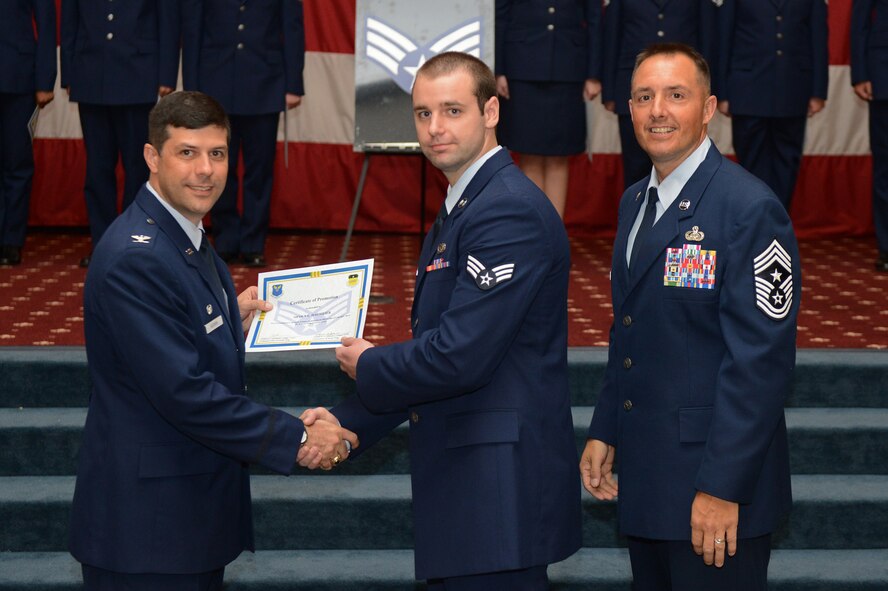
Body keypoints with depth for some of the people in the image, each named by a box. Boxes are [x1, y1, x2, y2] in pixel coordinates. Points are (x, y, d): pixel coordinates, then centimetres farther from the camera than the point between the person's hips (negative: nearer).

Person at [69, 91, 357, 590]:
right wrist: (296, 440, -21)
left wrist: (234, 320, 6)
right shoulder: (135, 258, -22)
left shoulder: (188, 239, 10)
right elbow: (183, 391, -26)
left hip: (198, 507, 10)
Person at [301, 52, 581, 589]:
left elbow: (459, 356, -24)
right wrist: (347, 423, 8)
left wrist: (367, 367, -6)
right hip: (469, 484, 10)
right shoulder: (458, 211, 17)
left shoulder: (510, 211, -17)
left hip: (500, 491, -10)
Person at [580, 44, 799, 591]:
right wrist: (605, 432, 12)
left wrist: (723, 487, -21)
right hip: (644, 474, 8)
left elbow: (760, 359, -19)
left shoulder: (751, 209, -16)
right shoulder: (635, 202, 12)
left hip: (716, 486, -8)